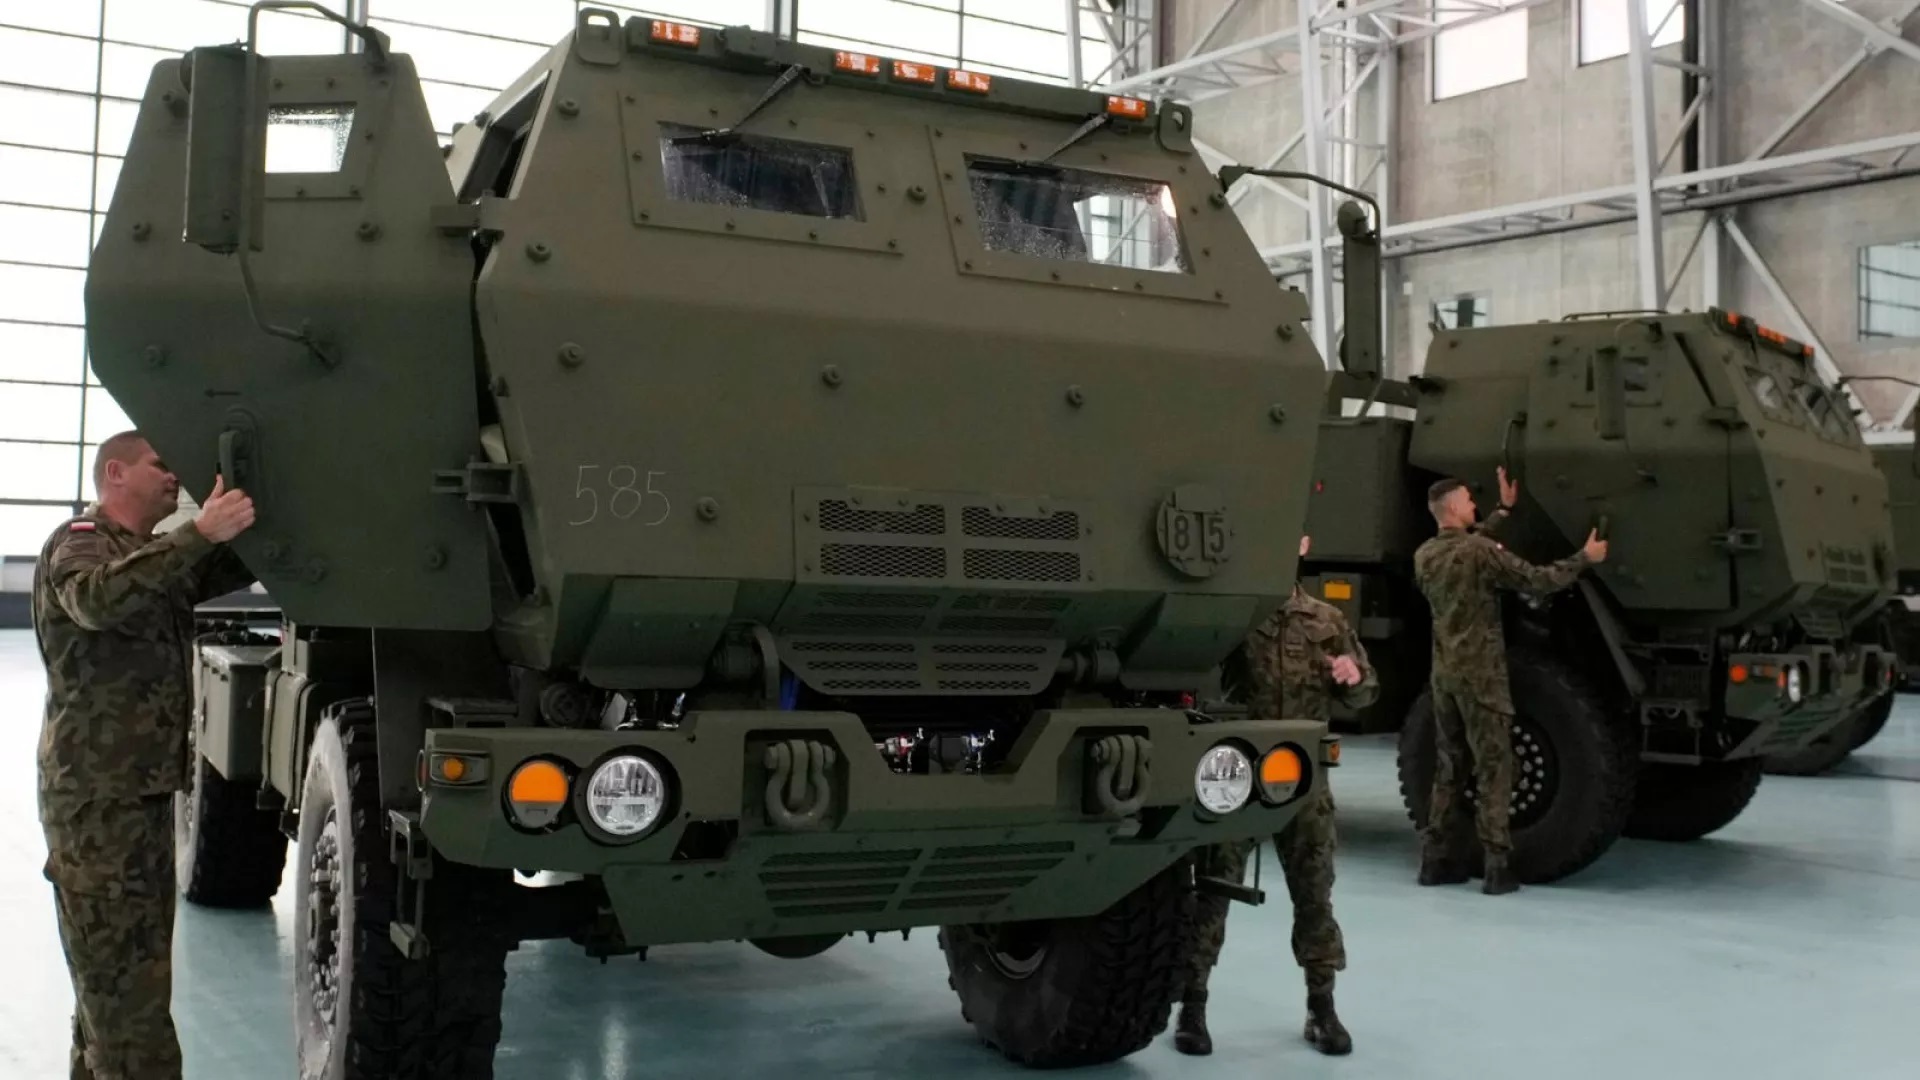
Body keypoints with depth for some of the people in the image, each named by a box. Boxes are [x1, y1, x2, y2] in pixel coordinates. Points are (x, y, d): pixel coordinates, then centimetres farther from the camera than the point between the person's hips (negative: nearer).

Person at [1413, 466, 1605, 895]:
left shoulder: (1426, 555, 7)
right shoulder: (1481, 552, -15)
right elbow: (1538, 580, -12)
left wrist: (1504, 509, 32)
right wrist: (1584, 558, 1)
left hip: (1444, 672, 7)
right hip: (1480, 672, -7)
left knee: (1448, 766, 13)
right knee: (1493, 768, -2)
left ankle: (1436, 858, 14)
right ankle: (1495, 865, -4)